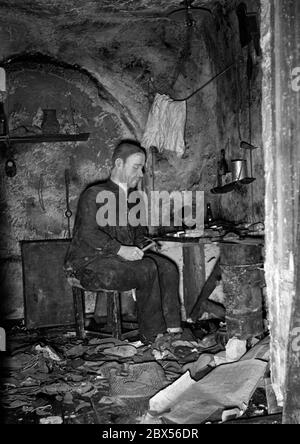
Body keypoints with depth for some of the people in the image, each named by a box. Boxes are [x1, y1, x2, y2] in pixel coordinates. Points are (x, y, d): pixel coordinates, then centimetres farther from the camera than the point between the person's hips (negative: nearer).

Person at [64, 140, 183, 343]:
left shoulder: (132, 197, 18)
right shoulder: (95, 194, -6)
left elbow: (138, 231, 25)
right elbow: (88, 234, -17)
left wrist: (143, 244, 2)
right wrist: (120, 249, -25)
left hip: (125, 256, 7)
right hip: (92, 263, -7)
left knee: (168, 268, -17)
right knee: (147, 270, -29)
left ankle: (173, 330, -18)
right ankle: (151, 336, -16)